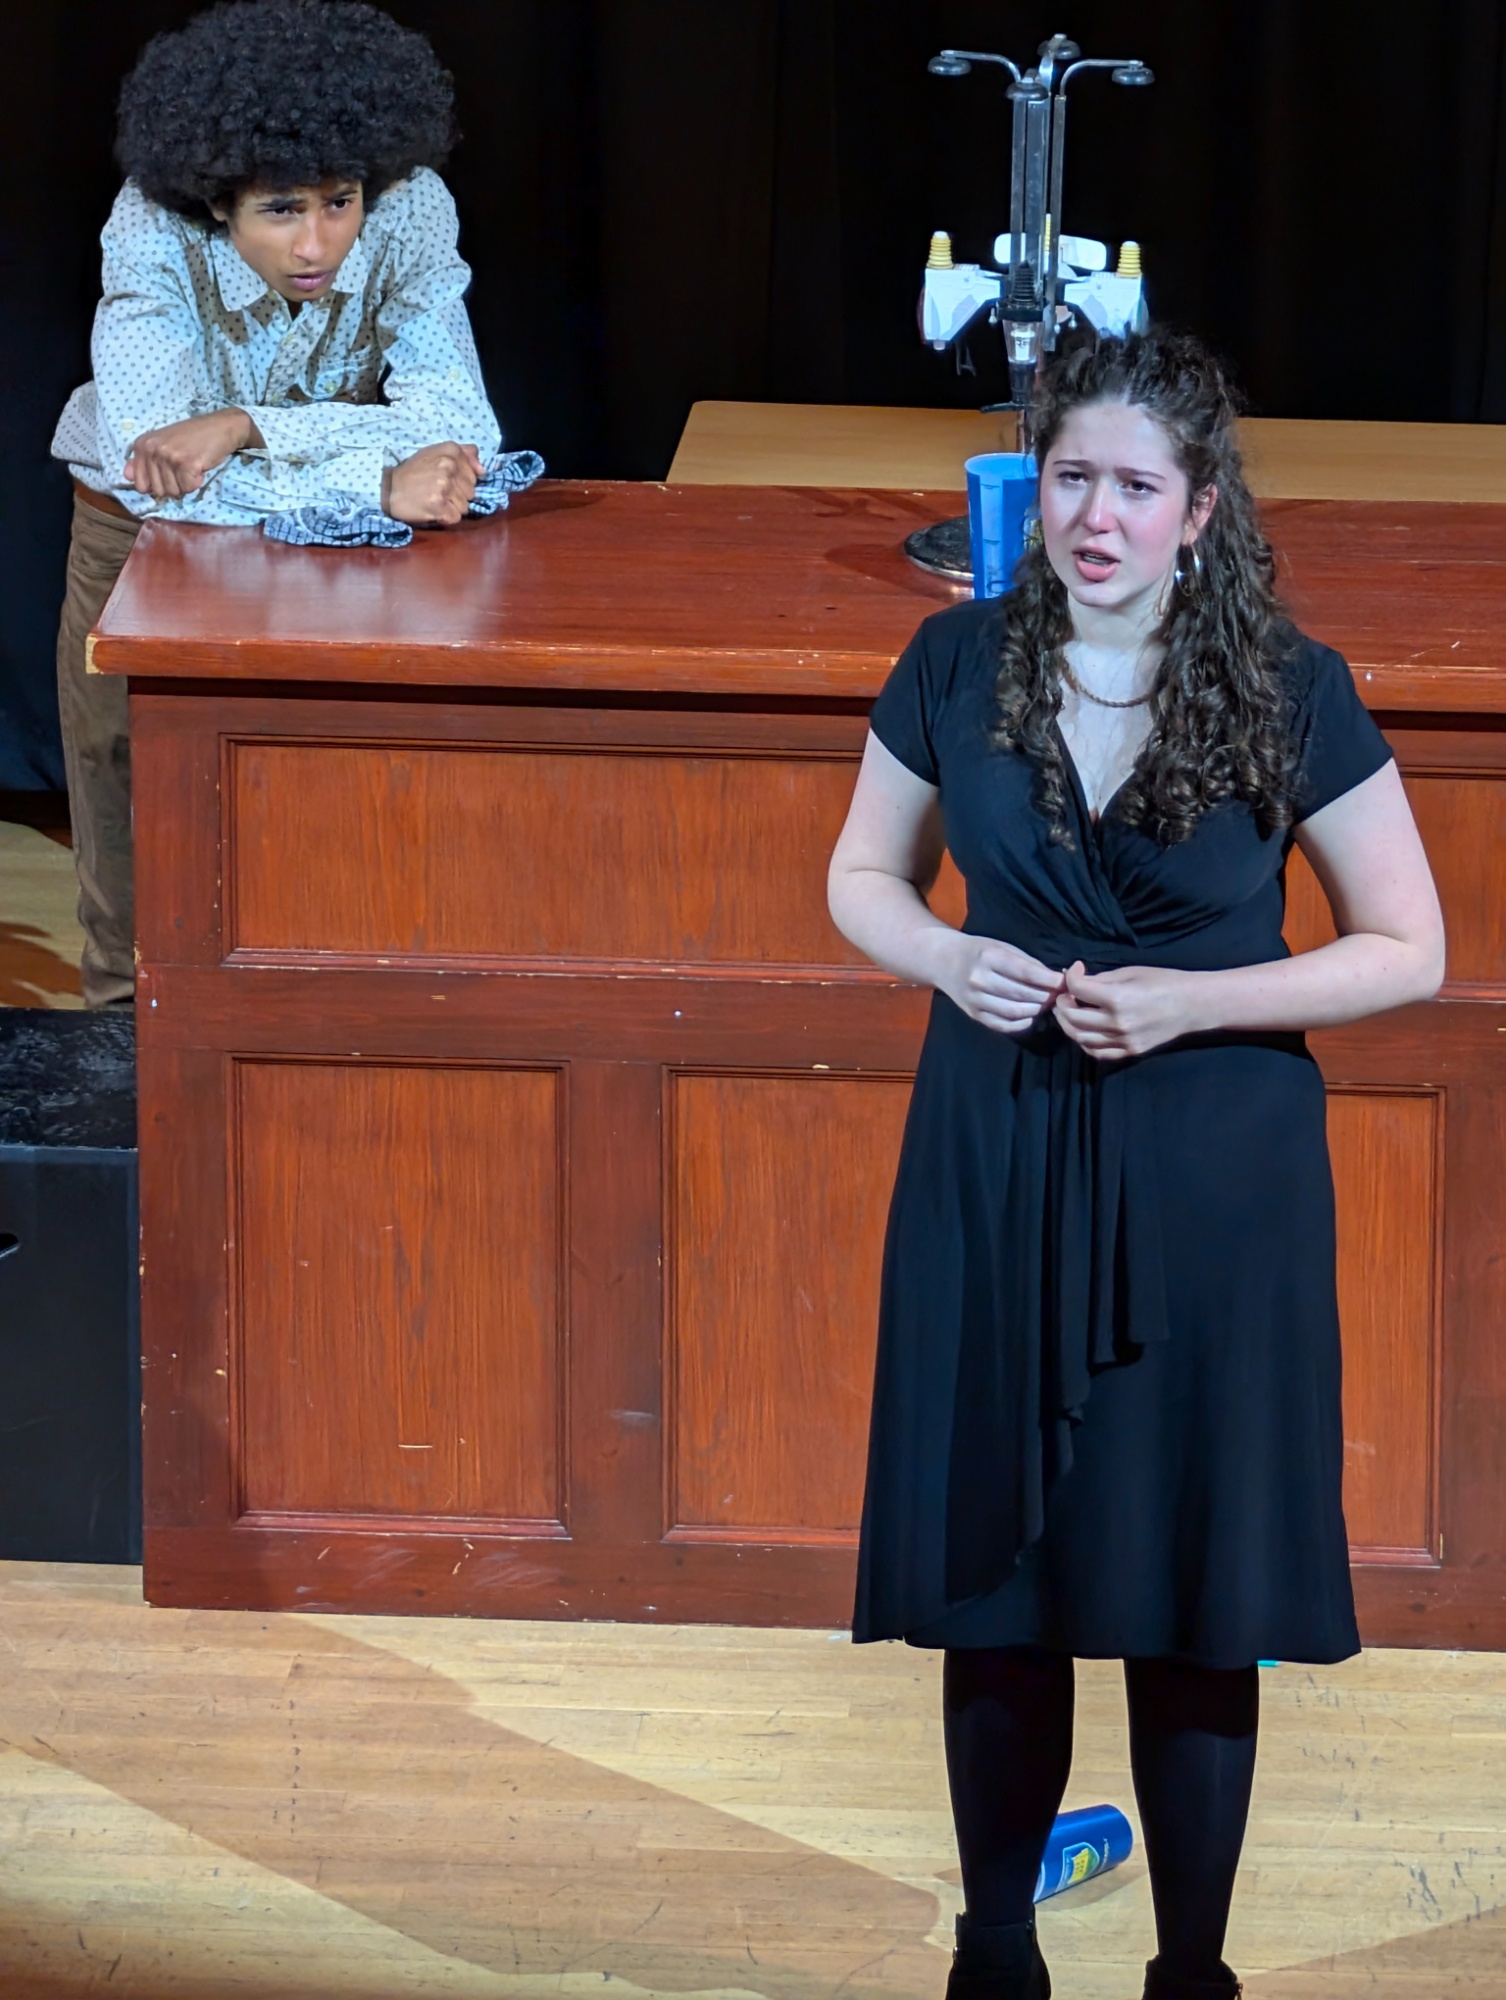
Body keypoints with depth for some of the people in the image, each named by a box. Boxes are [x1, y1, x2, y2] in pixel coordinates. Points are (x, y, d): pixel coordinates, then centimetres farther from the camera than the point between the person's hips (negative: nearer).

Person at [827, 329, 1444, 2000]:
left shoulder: (1292, 691, -8)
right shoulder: (956, 667, -1)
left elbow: (1409, 949, -3)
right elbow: (863, 878, 12)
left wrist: (1190, 1002, -15)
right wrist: (951, 961, -10)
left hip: (1209, 1175, -2)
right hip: (996, 1162, 2)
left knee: (1194, 1600, 3)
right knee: (997, 1579, 7)